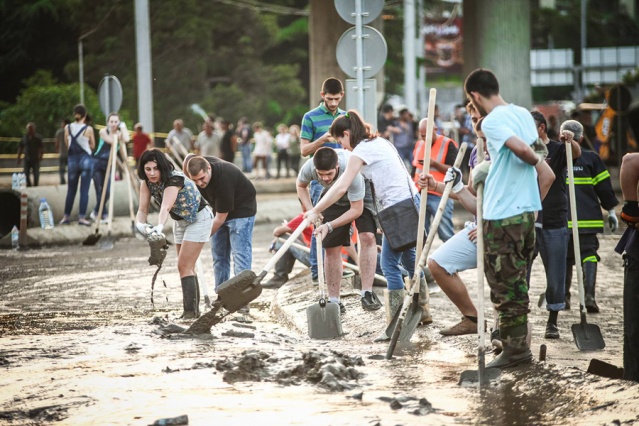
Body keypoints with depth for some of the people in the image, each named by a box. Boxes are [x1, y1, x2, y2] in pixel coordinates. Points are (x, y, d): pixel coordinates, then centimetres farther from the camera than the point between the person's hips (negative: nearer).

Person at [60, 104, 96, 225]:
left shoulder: (67, 128, 1)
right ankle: (82, 217, -4)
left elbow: (67, 146, 9)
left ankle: (66, 217, 15)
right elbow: (92, 146, 4)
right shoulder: (88, 129, -7)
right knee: (84, 190, -1)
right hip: (86, 159, -3)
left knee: (71, 190, 12)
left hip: (72, 159, 3)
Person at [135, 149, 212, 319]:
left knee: (184, 266, -15)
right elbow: (143, 209, -17)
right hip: (181, 221, 8)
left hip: (199, 219, -8)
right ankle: (194, 310, 22)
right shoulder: (147, 182, -12)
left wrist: (160, 226, -67)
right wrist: (140, 224, -39)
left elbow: (166, 207, -49)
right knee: (187, 267, 13)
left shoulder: (174, 179, -33)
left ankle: (191, 311, -13)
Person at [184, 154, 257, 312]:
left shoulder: (223, 178, -37)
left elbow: (220, 218, -29)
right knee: (219, 256, 7)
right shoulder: (198, 166, -18)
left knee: (240, 254, -14)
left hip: (241, 209, -8)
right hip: (220, 210, 8)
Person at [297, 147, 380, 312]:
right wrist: (310, 210, -19)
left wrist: (329, 226, -37)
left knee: (368, 237, -23)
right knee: (331, 248, -1)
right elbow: (301, 185, -5)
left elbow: (357, 210, -32)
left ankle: (367, 294, -21)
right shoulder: (309, 168, -32)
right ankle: (334, 301, 8)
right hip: (334, 198, 3)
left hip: (361, 195, -3)